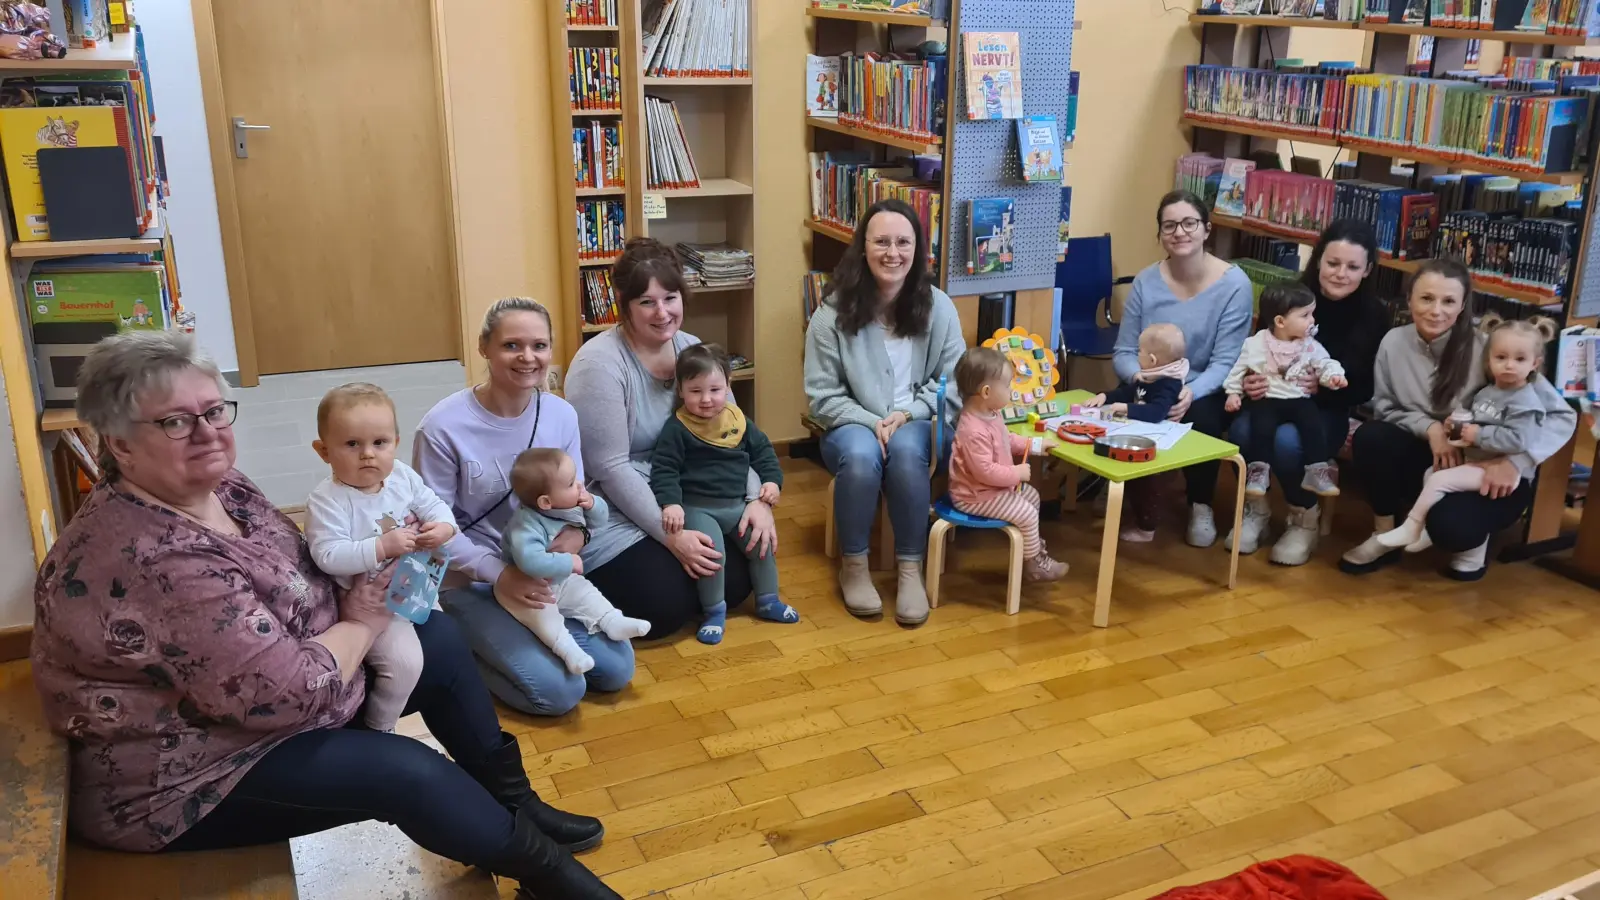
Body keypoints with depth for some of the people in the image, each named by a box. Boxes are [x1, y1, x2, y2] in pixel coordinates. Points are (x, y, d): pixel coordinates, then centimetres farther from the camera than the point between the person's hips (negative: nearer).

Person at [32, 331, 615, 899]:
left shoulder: (219, 486, -3)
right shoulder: (154, 561, -33)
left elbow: (291, 576, 12)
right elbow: (294, 689, -31)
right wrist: (363, 623, -13)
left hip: (261, 693, 10)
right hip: (181, 780, -10)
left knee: (438, 641, 5)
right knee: (409, 773, -22)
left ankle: (513, 805, 19)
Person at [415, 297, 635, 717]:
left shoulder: (561, 415, -5)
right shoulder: (443, 427, -19)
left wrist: (576, 533, -20)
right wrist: (498, 573, -24)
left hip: (546, 573, 5)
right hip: (470, 582, -5)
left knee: (616, 670, -3)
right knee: (559, 691, -19)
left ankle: (499, 646, 18)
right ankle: (469, 651, 9)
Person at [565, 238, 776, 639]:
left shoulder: (693, 349, 0)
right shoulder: (600, 364, -20)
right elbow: (610, 470, -22)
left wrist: (757, 499, -14)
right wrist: (671, 535, -24)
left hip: (678, 501, 7)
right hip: (610, 513, -6)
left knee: (736, 582, -8)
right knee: (666, 604, -20)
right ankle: (586, 587, 8)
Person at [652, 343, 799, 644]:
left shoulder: (738, 420, 4)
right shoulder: (677, 428, -12)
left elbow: (762, 451, 15)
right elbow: (663, 469, -14)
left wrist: (772, 480, 1)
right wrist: (670, 503, -27)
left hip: (736, 504, 6)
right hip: (696, 506, -6)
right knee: (710, 548, -26)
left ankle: (767, 601, 24)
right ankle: (715, 610, -5)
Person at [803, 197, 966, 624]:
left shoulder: (937, 306, -3)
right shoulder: (833, 313, -8)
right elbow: (823, 396, -5)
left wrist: (909, 413, -14)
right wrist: (870, 422, -20)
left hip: (916, 424, 1)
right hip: (853, 424, -1)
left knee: (905, 451, -34)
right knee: (860, 456, -35)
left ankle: (910, 568, -20)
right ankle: (853, 565, -13)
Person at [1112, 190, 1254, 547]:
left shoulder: (1234, 284, -11)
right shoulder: (1146, 282, -2)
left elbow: (1225, 362, -16)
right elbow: (1122, 353, -3)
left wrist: (1191, 393, -35)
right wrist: (1142, 377, -26)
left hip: (1205, 393, -2)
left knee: (1200, 420, -35)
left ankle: (1201, 507, -4)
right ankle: (1140, 503, -1)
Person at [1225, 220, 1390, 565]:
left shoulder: (1374, 316, -5)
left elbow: (1366, 389, -5)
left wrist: (1322, 388, -24)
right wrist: (1249, 381, -24)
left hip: (1328, 411, -1)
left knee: (1287, 441, -34)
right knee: (1241, 430, -31)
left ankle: (1305, 517, -3)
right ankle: (1255, 508, -1)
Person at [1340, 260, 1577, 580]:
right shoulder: (1394, 342, -8)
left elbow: (1563, 416, -15)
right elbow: (1384, 408, 1)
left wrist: (1515, 462, -27)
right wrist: (1429, 427, -19)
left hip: (1489, 473, -4)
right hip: (1433, 461, 4)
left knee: (1450, 524, -33)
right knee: (1369, 437, -24)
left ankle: (1474, 537, 7)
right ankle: (1385, 536, -3)